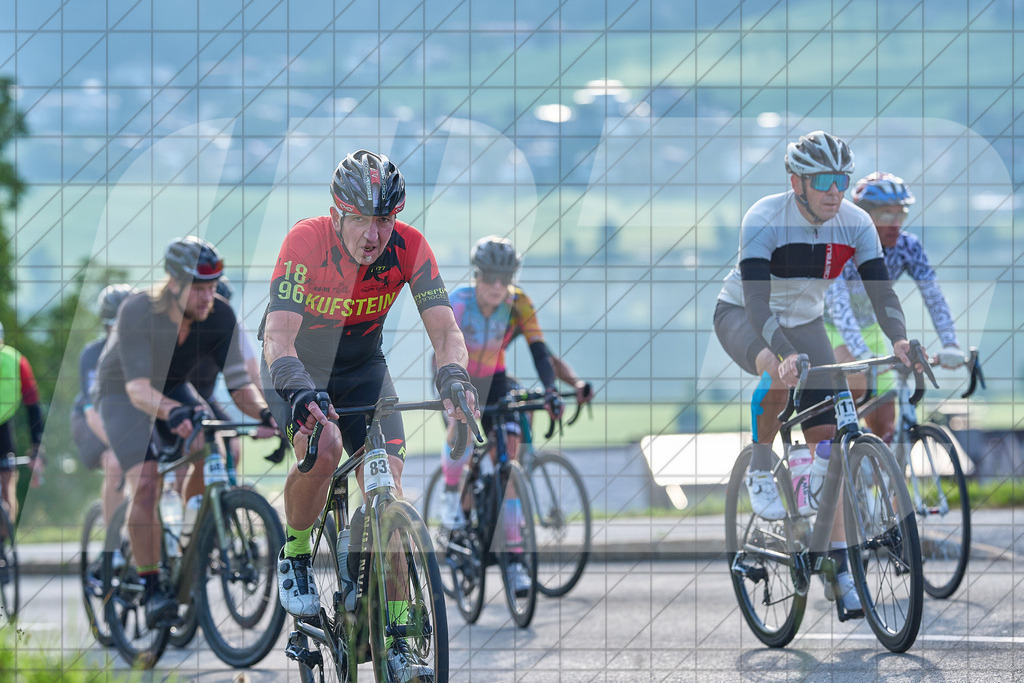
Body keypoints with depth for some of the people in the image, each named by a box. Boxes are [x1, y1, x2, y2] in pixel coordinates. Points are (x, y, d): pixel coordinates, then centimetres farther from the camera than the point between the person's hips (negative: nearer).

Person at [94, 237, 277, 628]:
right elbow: (138, 388, -42)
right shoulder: (138, 313, -33)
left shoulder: (219, 318, -21)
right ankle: (151, 588, -19)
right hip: (124, 395, -4)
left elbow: (238, 383, -21)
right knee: (146, 482, -25)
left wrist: (263, 413, -43)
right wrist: (172, 412, -62)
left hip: (174, 390, 4)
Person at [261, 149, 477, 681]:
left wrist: (453, 378, -48)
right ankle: (295, 554, -5)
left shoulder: (408, 247, -22)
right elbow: (278, 335, -38)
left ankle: (395, 640, -7)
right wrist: (301, 392, -57)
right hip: (299, 367, -3)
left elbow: (444, 328, -26)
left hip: (362, 366, 3)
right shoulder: (307, 241, -30)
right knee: (323, 447, -33)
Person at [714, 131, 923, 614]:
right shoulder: (763, 220, -30)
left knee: (827, 438, -8)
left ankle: (839, 566, -3)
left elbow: (881, 290, -23)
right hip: (741, 317, -4)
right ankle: (760, 472, -15)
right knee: (779, 373, -39)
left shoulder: (855, 224, -17)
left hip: (804, 321, 4)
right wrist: (785, 354, -55)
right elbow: (757, 301, -39)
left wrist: (899, 340, -43)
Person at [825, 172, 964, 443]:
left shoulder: (908, 247, -17)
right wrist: (863, 354, -56)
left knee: (885, 428, -4)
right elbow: (837, 304, -41)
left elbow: (934, 297, -23)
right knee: (857, 380, -35)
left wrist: (950, 345, -40)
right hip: (825, 327, -5)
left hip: (869, 328, 5)